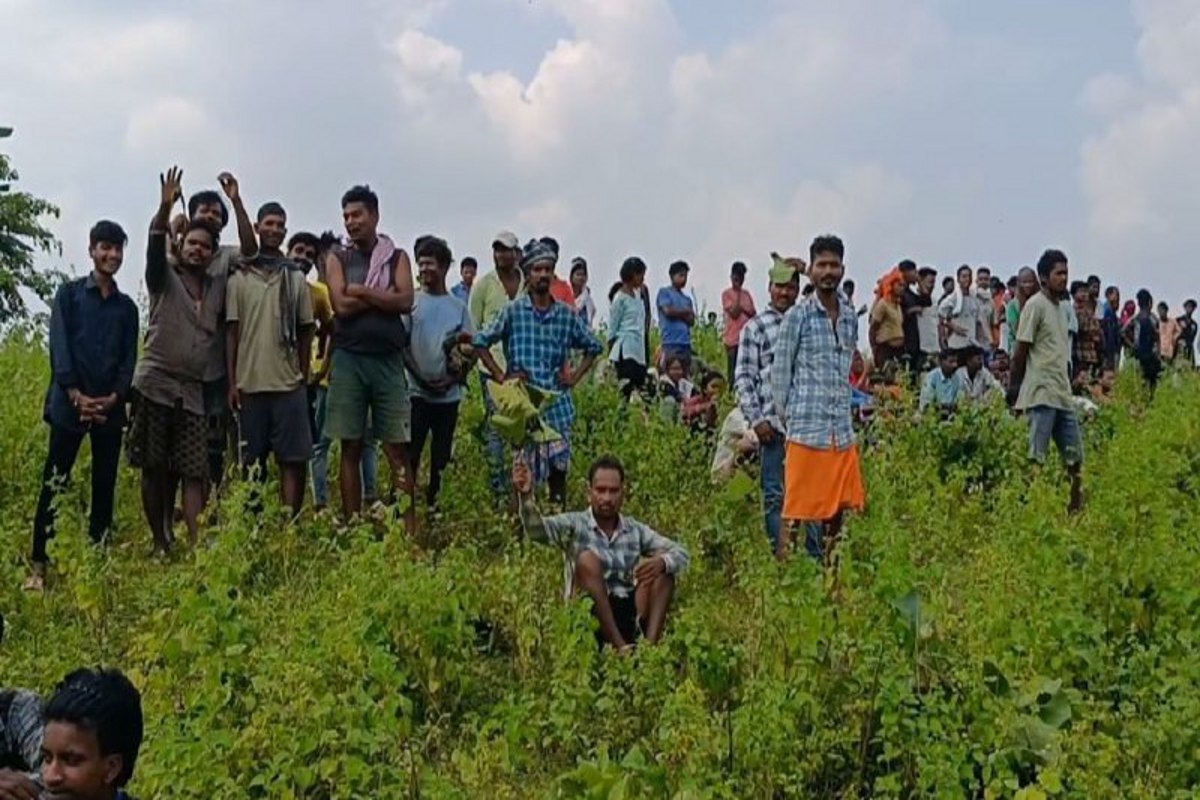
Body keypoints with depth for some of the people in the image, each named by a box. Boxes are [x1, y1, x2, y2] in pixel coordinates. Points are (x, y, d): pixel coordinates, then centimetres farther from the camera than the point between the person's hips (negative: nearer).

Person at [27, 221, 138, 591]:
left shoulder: (127, 306, 13)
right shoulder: (69, 293, 5)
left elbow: (129, 359, 7)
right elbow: (60, 346, -5)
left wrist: (114, 397, -9)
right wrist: (76, 395, -15)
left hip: (110, 409, 3)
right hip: (69, 404, -3)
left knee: (104, 486, 5)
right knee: (53, 484, -3)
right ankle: (39, 565, 0)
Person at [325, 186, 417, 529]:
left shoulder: (396, 257, 9)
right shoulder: (337, 258, 9)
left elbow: (405, 302, -7)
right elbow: (341, 305, -7)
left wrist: (360, 290, -6)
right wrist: (383, 296, -4)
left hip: (388, 359, 0)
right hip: (349, 359, 1)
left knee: (397, 449, -2)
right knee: (351, 448, 3)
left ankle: (409, 528, -3)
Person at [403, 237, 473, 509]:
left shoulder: (458, 306, 7)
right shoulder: (411, 302, 1)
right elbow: (401, 344, -1)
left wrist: (452, 379, -9)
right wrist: (419, 377, -11)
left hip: (449, 393, 2)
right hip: (416, 391, -2)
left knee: (441, 456, 10)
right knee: (410, 453, -4)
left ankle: (434, 502, 21)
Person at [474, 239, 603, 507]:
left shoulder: (567, 314, 7)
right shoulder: (513, 311, 0)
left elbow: (593, 346, 19)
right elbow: (480, 342, 4)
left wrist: (576, 376, 9)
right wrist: (501, 376, -1)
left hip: (557, 401, 2)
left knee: (559, 465, 4)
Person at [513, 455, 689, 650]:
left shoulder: (635, 530, 10)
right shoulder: (575, 524, 0)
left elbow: (681, 554, 5)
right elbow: (537, 530, -19)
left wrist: (662, 562, -20)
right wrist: (526, 496, -40)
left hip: (631, 615, 3)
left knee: (661, 567, -12)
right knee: (587, 559, -26)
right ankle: (621, 647, -35)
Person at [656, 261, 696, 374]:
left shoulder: (687, 299, 21)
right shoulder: (664, 292, 6)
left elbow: (692, 320, 10)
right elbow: (668, 311, -9)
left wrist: (677, 313, -5)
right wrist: (686, 312, 5)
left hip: (686, 343, 6)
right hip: (671, 342, -6)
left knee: (686, 375, 2)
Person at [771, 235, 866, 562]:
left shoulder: (850, 316, 12)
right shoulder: (798, 316, -5)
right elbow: (779, 372, -2)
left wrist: (844, 415, 16)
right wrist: (789, 417, -1)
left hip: (843, 431, 6)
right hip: (807, 429, -6)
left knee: (838, 509, 10)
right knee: (799, 511, -2)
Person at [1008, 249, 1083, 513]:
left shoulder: (1060, 308, 18)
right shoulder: (1036, 305, -7)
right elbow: (1020, 351, -9)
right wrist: (1014, 388, -9)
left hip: (1063, 395, 9)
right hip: (1042, 394, -8)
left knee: (1074, 455, 8)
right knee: (1036, 457, -8)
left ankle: (1076, 506, 13)